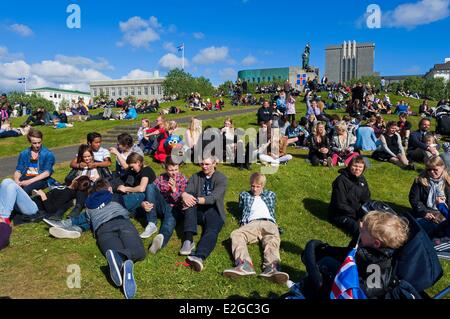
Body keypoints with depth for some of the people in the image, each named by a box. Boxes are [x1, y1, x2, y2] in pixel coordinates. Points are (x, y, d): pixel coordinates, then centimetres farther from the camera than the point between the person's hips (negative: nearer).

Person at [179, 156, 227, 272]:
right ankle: (188, 240, -39)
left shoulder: (221, 178, 1)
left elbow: (214, 198, -14)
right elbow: (187, 191, -4)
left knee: (212, 231, -34)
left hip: (213, 211, -3)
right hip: (198, 211, 3)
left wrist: (196, 200, -29)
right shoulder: (195, 177, 13)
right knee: (189, 200, -28)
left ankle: (199, 257, -63)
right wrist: (184, 195, -29)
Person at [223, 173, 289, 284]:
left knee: (273, 239, -38)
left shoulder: (271, 194, 35)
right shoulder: (244, 195, 34)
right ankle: (244, 265, -58)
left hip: (268, 223, 0)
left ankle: (271, 267, -64)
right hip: (251, 224, 0)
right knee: (236, 234, -35)